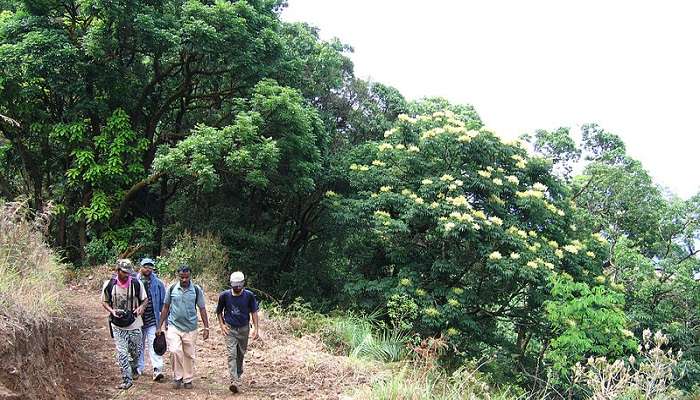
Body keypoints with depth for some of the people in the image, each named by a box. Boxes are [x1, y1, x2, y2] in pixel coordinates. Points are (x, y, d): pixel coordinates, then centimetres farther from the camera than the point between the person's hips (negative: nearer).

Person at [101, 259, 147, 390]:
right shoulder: (109, 285, -6)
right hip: (118, 325, -1)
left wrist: (141, 308, -15)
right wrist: (112, 311, -13)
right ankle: (127, 380, 5)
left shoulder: (137, 283, -6)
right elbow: (104, 302, 6)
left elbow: (145, 299, 6)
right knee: (122, 353, -3)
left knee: (137, 351, 12)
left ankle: (134, 368, 43)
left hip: (134, 324, 1)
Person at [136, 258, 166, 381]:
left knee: (153, 344, -9)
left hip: (153, 319, -1)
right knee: (139, 344, 13)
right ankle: (139, 368, 26)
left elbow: (163, 302, 5)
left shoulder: (157, 283, 1)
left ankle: (157, 369, -13)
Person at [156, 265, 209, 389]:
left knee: (189, 355, 6)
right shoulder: (172, 289, 1)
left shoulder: (196, 290, -2)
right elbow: (165, 308, 9)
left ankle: (187, 379, 21)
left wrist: (206, 328, 0)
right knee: (176, 351, -17)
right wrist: (159, 326, 7)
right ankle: (178, 377, -1)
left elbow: (202, 309, 3)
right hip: (174, 326, 0)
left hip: (190, 328, 0)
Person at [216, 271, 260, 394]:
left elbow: (254, 312, -1)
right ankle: (235, 382, -22)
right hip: (230, 329, -1)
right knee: (232, 355, -14)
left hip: (244, 328, 1)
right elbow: (219, 311, 8)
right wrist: (222, 325, -1)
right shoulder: (225, 295, -6)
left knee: (241, 354, 15)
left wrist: (256, 329, -6)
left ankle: (238, 375, 36)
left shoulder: (249, 295, -7)